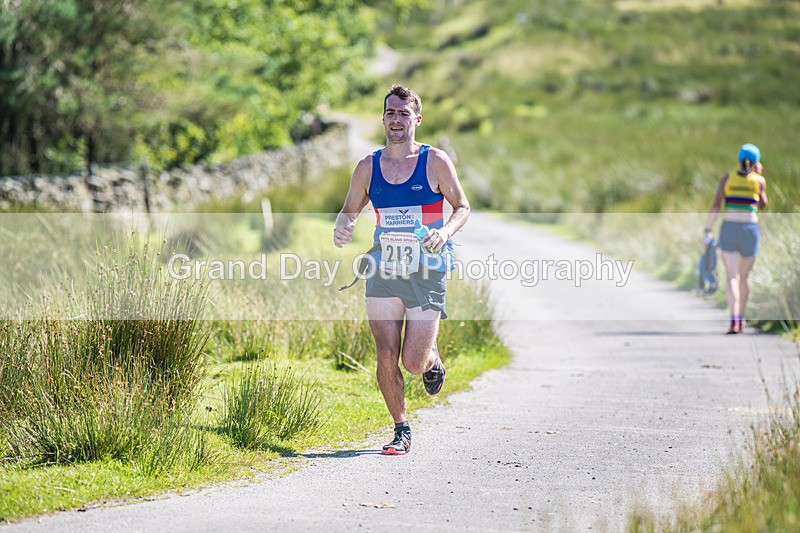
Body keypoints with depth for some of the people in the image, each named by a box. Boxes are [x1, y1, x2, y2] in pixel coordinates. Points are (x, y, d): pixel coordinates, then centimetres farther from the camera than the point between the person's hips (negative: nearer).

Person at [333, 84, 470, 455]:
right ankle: (402, 431, 10)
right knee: (386, 357, -5)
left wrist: (445, 231, -16)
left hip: (426, 274, -3)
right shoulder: (368, 167, 7)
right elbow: (349, 211, 16)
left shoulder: (435, 162, -1)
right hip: (383, 272, 3)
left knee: (413, 363, -5)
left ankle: (431, 358, 32)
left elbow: (462, 207, 4)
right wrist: (342, 227, -7)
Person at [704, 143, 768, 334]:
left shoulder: (727, 178, 3)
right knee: (745, 276, 17)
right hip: (750, 229, 0)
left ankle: (734, 320, -22)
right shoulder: (759, 180, 3)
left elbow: (715, 206, -3)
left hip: (729, 228, 0)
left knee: (733, 276, -6)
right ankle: (741, 318, 29)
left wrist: (708, 229, 1)